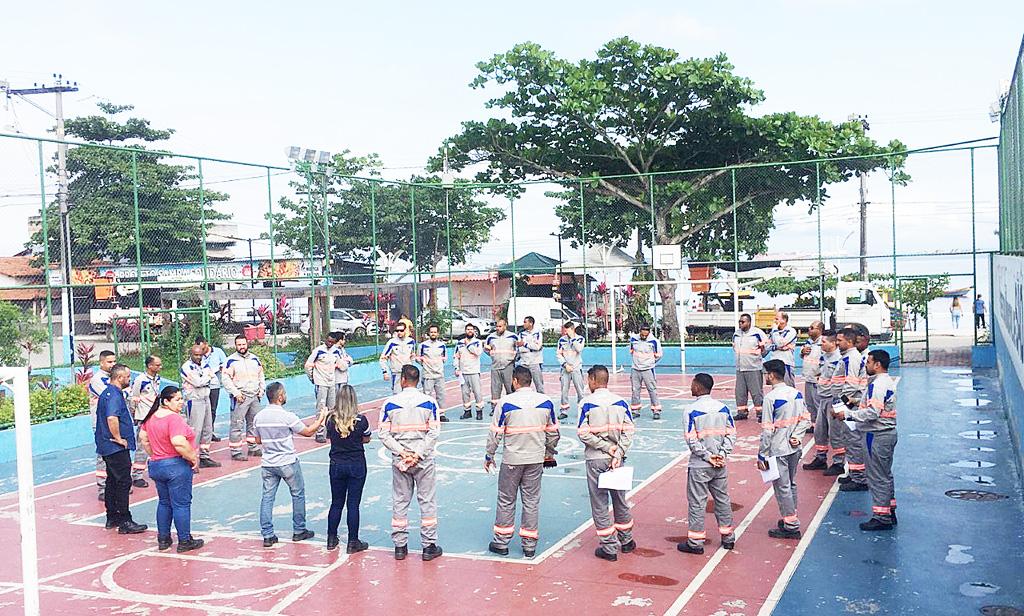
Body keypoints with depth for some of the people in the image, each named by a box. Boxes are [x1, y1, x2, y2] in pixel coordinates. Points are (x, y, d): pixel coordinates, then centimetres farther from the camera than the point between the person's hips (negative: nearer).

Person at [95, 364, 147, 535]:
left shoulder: (107, 393, 15)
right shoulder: (114, 395, -19)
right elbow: (112, 418, -34)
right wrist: (118, 438, -23)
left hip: (108, 447, 11)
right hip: (117, 448, -11)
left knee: (113, 481, 16)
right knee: (123, 483, -6)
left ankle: (112, 517, 24)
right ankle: (125, 522, -4)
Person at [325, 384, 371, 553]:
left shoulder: (330, 419, -10)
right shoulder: (360, 420, -15)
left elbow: (329, 437, 7)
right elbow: (366, 439, 1)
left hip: (337, 465, 2)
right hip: (357, 465, -2)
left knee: (336, 503, 16)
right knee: (353, 504, 4)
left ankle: (331, 539, 26)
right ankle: (352, 542, 11)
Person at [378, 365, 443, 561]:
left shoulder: (389, 403, -4)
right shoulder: (429, 403, -5)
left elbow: (383, 434, -6)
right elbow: (433, 433, -11)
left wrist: (402, 453, -8)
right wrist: (418, 454, -11)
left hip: (399, 461, 1)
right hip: (424, 461, -1)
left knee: (400, 501, 11)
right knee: (427, 501, 8)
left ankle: (400, 546, 17)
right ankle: (429, 546, 12)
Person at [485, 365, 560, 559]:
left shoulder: (505, 403, -12)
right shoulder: (546, 402, -2)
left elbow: (496, 432, -7)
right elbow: (553, 432, 8)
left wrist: (489, 456, 6)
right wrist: (549, 453, 23)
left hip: (511, 460, -3)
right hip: (536, 459, 3)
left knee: (506, 500, 10)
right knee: (532, 501, 11)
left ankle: (501, 542, 19)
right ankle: (529, 544, 16)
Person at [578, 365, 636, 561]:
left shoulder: (586, 403, -10)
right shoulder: (621, 402, 0)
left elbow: (583, 433, -15)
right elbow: (629, 431, -4)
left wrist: (606, 448, -10)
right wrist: (617, 453, -8)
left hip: (596, 459, -4)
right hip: (616, 458, 4)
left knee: (600, 504, 6)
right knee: (620, 500, 19)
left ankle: (609, 548, 10)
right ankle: (626, 541, 31)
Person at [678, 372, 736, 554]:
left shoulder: (692, 411, -14)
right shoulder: (723, 408, 1)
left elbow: (692, 441, -17)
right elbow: (731, 434, 1)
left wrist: (708, 456, -9)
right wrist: (722, 455, -1)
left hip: (699, 466, -5)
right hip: (720, 464, 5)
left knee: (697, 503, 3)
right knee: (722, 499, 17)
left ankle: (695, 543, 9)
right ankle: (728, 538, 27)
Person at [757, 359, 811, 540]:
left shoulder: (771, 398, -17)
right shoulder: (796, 393, 4)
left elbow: (767, 430, -17)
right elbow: (806, 419, 7)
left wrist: (762, 455, -10)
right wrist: (796, 436, 0)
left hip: (778, 451, -8)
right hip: (794, 449, 8)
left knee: (782, 488, 2)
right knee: (791, 485, 19)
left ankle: (791, 526, 8)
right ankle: (790, 518, 31)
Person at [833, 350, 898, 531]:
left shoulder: (878, 384, -20)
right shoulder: (887, 381, 14)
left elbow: (872, 412, -25)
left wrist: (848, 414, -18)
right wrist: (856, 405, 12)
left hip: (878, 436, -11)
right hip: (887, 433, 11)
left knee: (877, 477, -3)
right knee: (885, 475, 18)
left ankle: (881, 518, 3)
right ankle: (889, 513, 27)